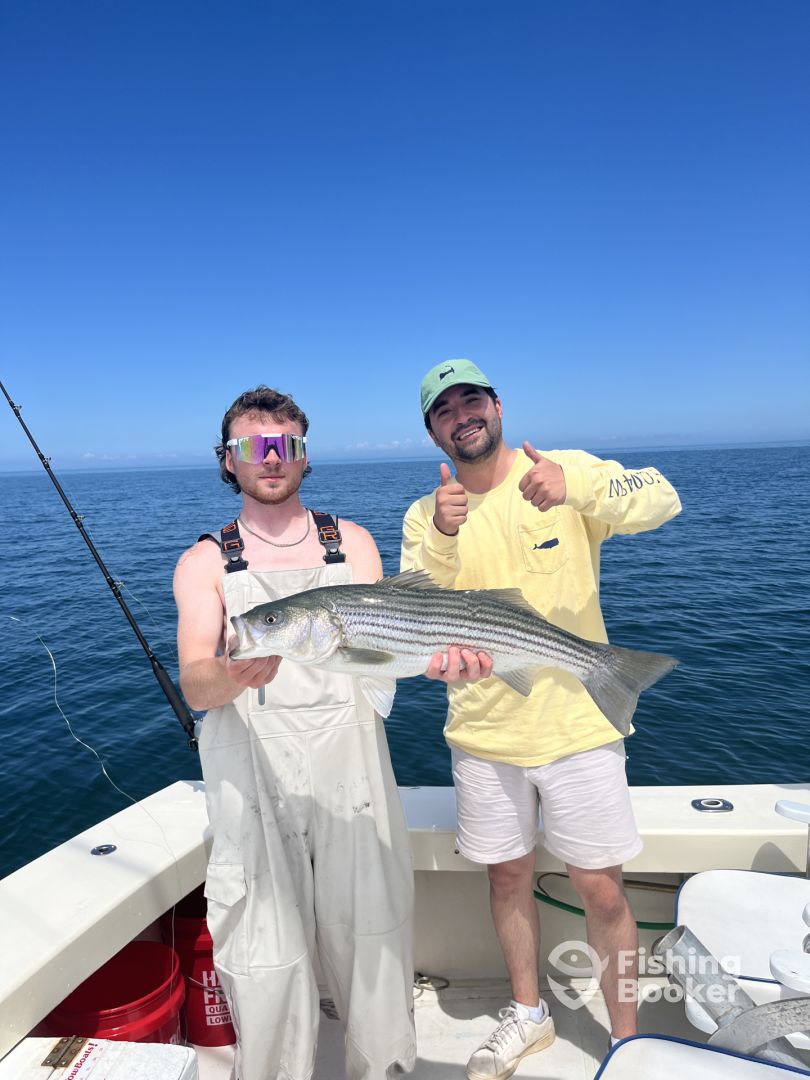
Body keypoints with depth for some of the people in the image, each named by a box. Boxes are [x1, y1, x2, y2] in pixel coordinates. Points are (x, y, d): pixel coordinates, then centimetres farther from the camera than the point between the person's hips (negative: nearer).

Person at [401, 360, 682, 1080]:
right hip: (484, 732, 3)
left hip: (577, 724, -2)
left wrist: (574, 487, -39)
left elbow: (662, 499, -21)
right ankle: (528, 1013, 43)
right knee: (508, 876, 18)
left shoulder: (569, 471, -6)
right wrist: (442, 539, -27)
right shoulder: (426, 516, 1)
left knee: (602, 891, 6)